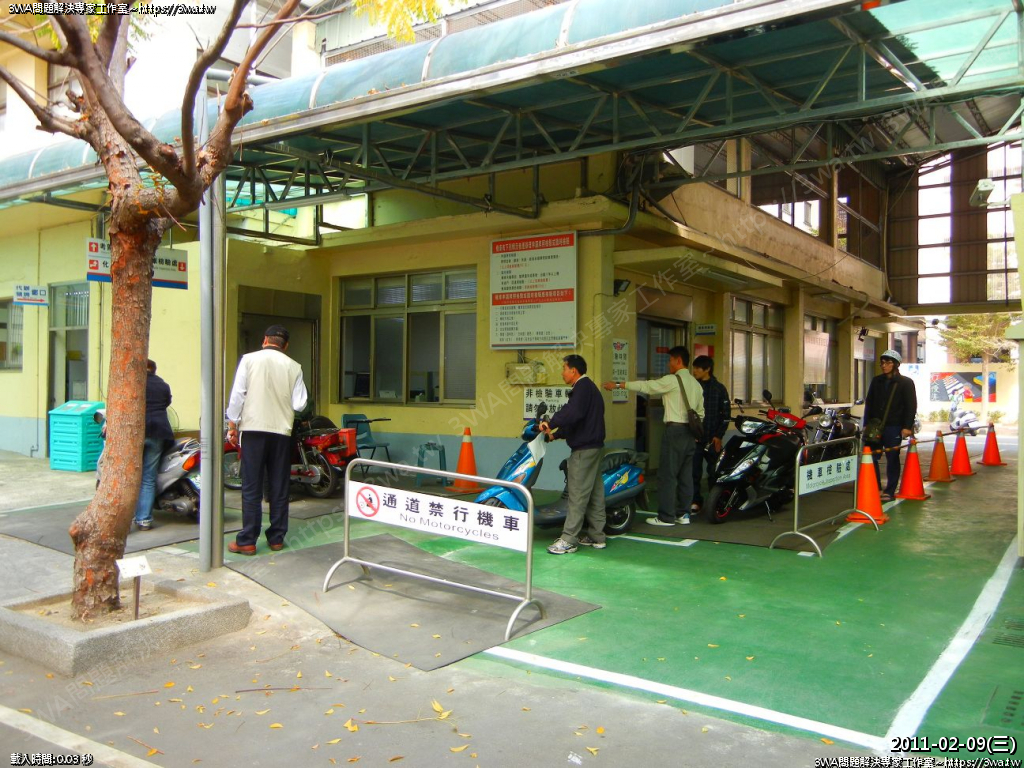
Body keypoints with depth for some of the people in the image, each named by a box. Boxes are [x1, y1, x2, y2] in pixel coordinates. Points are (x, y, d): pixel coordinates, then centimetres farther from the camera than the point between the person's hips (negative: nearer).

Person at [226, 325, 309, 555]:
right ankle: (276, 538, 14)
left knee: (252, 487, 2)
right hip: (281, 431, 2)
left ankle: (247, 541, 4)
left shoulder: (249, 359, -3)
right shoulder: (294, 367, 2)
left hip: (253, 429, -1)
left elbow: (237, 394, -5)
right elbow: (299, 404, -1)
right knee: (279, 487, 9)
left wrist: (232, 425, 4)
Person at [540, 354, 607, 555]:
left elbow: (572, 413, -29)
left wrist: (551, 422, -19)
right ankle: (597, 537, 18)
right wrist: (555, 434, 22)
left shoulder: (583, 387, -12)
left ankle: (568, 540, -8)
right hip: (593, 446, 11)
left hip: (584, 449, -11)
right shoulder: (589, 387, 21)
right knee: (594, 493, 12)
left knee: (577, 494, -9)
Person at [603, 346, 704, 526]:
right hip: (690, 433, 8)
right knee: (686, 475, 10)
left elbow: (646, 386, -10)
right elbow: (701, 412, 17)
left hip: (674, 430, -8)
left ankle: (666, 517, -2)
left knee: (667, 474, -4)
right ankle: (683, 514, 15)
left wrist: (618, 385, -5)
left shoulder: (672, 380, -10)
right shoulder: (696, 384, 15)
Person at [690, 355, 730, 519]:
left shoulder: (719, 388, 3)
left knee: (714, 472, 3)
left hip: (712, 438, -1)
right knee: (694, 471, -1)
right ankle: (696, 501, 10)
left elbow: (726, 414, 2)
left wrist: (719, 436, -6)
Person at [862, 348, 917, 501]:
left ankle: (890, 491, 11)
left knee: (892, 459, 4)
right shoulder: (876, 381, 12)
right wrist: (867, 424, 8)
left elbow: (911, 406, -3)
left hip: (894, 427, -4)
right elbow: (869, 403, 14)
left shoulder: (906, 383, 0)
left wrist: (907, 427, -12)